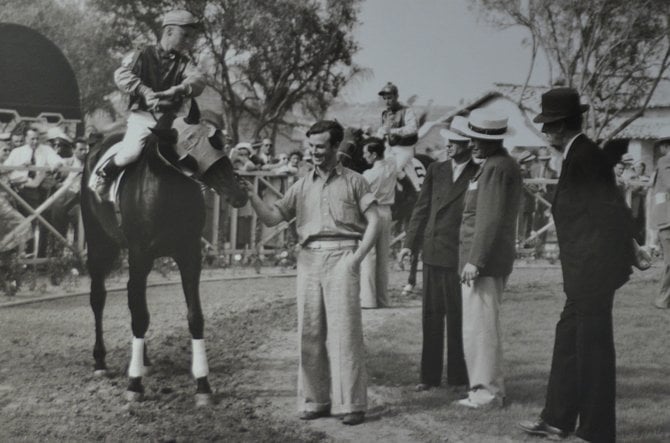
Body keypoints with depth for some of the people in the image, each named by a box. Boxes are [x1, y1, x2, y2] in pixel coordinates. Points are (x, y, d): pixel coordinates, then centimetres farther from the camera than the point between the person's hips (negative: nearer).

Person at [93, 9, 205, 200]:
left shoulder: (184, 63, 9)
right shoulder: (143, 55, 0)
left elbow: (197, 80, -9)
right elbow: (122, 75, -14)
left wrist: (177, 90, -30)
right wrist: (144, 92, -31)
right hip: (142, 115, -4)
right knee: (131, 152, -27)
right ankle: (105, 172, 4)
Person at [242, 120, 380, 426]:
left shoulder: (353, 181, 7)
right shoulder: (302, 186, 16)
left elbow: (373, 221, 3)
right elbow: (272, 218, 10)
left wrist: (357, 258, -7)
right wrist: (252, 196, -6)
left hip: (341, 256, -4)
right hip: (309, 258, 4)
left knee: (343, 329, -7)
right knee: (310, 331, 3)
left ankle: (351, 403, -4)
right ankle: (315, 400, 11)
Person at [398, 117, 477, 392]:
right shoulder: (436, 170, 10)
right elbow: (422, 209, 13)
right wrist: (410, 243, 5)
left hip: (459, 255, -4)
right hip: (433, 253, 4)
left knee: (457, 317, 2)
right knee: (431, 315, 8)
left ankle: (458, 376, 12)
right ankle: (430, 375, 15)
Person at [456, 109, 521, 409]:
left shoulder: (496, 168, -15)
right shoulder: (506, 165, 18)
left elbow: (490, 219, -21)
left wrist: (475, 260, -22)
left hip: (484, 260, -11)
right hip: (495, 261, 11)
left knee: (479, 325, -6)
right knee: (484, 325, 16)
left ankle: (487, 392, -2)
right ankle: (488, 388, 21)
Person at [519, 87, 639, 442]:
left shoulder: (584, 157, -17)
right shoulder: (581, 154, 12)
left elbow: (613, 213, -20)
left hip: (594, 267, -10)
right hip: (586, 270, 10)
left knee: (593, 349, -2)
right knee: (568, 338, 16)